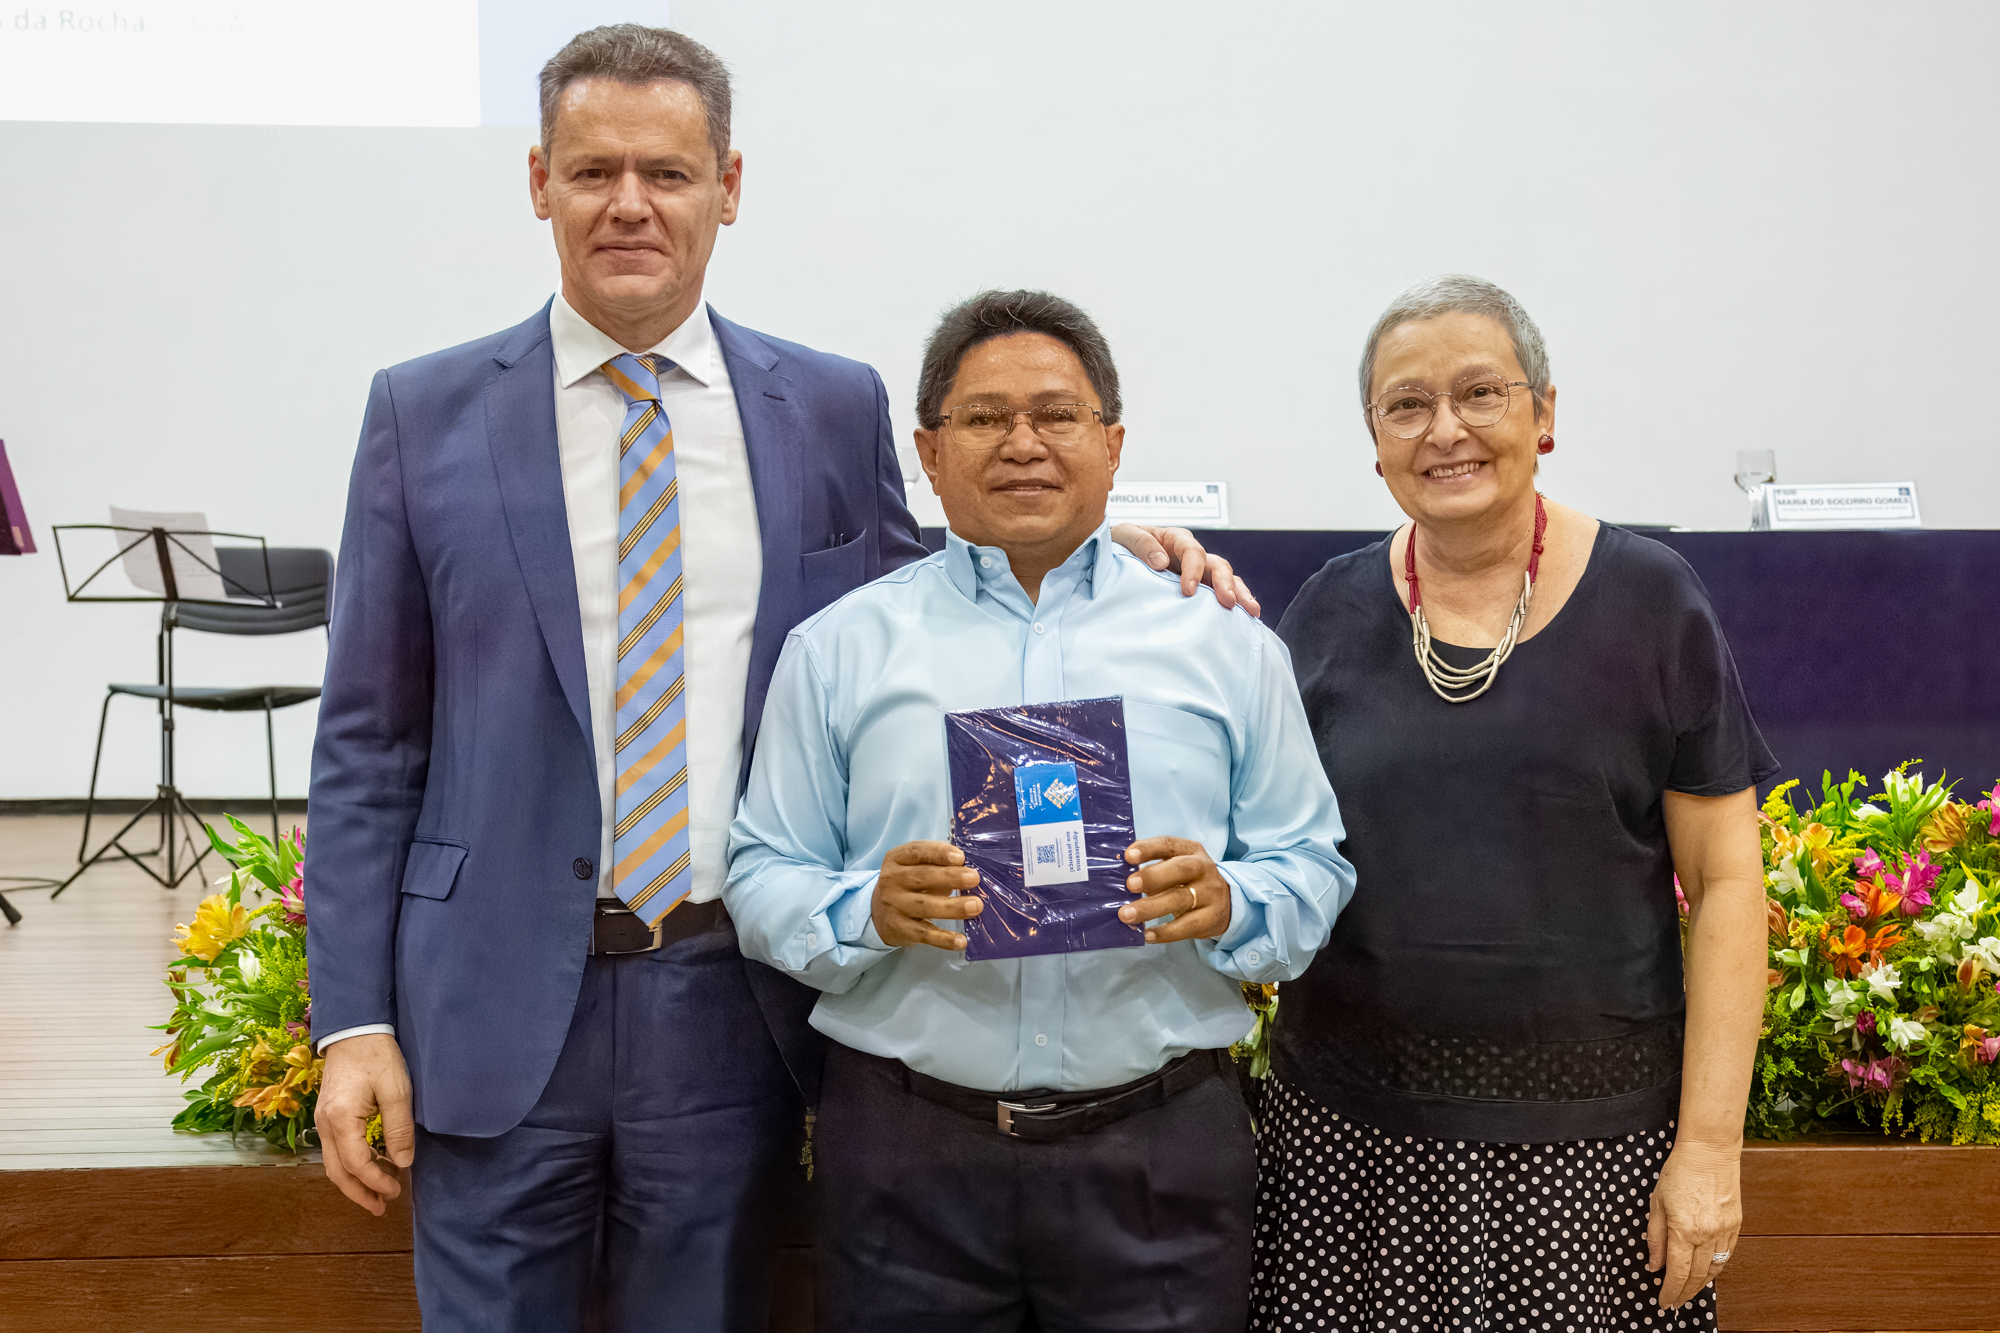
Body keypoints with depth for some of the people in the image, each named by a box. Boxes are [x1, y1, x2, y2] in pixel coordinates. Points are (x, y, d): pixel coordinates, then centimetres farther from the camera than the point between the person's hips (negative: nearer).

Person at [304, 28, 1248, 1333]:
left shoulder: (834, 408, 4)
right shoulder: (427, 414, 1)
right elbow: (369, 742, 2)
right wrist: (353, 1020, -4)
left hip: (735, 1003, 1)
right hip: (498, 1009, 0)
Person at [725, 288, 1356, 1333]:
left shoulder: (1225, 644, 7)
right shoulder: (838, 648, 6)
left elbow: (1312, 870, 5)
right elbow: (762, 879, 4)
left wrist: (1227, 902, -16)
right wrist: (866, 910, -16)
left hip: (1158, 1151, 0)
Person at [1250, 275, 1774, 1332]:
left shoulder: (1647, 601, -2)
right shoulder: (1332, 612, 4)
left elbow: (1725, 883, -2)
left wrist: (1709, 1145, -8)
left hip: (1588, 1144, -2)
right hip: (1353, 1132, 2)